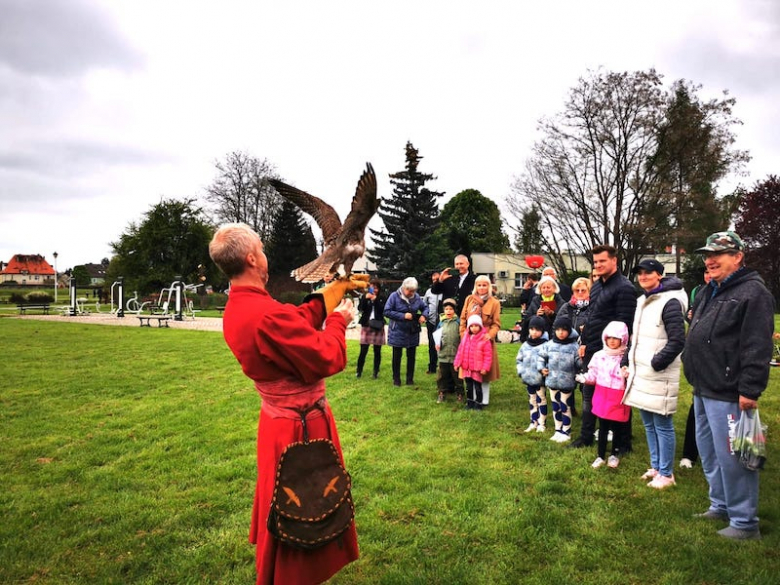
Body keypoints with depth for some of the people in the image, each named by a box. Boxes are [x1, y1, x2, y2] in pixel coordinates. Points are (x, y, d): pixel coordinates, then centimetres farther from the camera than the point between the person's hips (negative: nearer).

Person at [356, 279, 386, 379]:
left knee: (377, 351, 6)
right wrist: (365, 298, -19)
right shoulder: (365, 296, 5)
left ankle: (376, 372, 16)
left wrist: (375, 299, -15)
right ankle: (359, 371, 11)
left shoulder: (382, 298, 3)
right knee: (363, 350, 0)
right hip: (366, 325, 0)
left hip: (378, 326, 0)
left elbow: (383, 310, -12)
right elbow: (360, 308, -8)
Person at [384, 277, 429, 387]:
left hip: (413, 332, 3)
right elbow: (387, 312, -16)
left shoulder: (417, 297, -2)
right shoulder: (394, 296, -13)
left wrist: (424, 315, -12)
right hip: (398, 332, -3)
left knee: (411, 356, 10)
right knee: (397, 356, 8)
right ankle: (396, 379, 21)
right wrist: (403, 316, -22)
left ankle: (410, 379, 23)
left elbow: (425, 307, 11)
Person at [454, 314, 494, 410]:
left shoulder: (484, 339, -12)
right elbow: (460, 351, 8)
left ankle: (478, 404, 19)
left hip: (478, 369, -5)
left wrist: (485, 368, -16)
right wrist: (457, 363, 5)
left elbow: (488, 355, -12)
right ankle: (469, 403, 30)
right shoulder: (465, 338, 4)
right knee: (469, 387, 16)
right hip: (466, 368, 5)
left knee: (477, 387, 6)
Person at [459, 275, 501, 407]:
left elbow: (496, 323, -4)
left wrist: (490, 334, -21)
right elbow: (463, 318, 8)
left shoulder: (494, 302, -2)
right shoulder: (469, 299, 7)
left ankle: (484, 400, 13)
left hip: (485, 339, -3)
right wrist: (463, 334, -2)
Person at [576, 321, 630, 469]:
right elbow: (593, 375, 5)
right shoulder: (599, 355, 0)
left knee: (616, 428, 12)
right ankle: (600, 456, 24)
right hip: (602, 397, 3)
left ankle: (615, 455, 32)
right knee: (602, 428, 13)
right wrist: (584, 378, -15)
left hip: (618, 400, -3)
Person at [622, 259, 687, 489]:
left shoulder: (670, 302, -13)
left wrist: (655, 364, -17)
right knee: (649, 423, 17)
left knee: (662, 424, 0)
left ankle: (666, 474, 12)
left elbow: (677, 341, -18)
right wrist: (627, 362, 14)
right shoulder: (642, 301, 14)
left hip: (659, 375, -9)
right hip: (640, 374, 9)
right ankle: (656, 466, 29)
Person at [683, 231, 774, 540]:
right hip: (704, 390, 10)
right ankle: (721, 505, 34)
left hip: (727, 394, -10)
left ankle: (744, 521, 11)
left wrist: (750, 390, -22)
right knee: (709, 454, 19)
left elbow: (757, 347, -20)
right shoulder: (712, 291, 17)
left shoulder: (753, 292, -13)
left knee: (731, 458, -3)